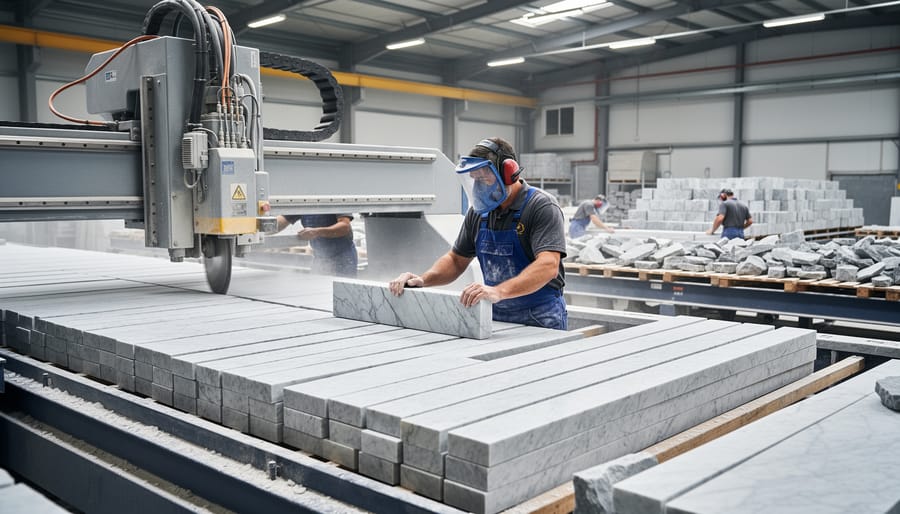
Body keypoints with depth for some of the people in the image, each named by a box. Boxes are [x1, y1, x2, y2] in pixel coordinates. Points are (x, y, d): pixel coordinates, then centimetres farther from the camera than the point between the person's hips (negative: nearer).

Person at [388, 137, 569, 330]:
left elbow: (548, 266, -26)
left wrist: (499, 291, -40)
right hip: (497, 318, 6)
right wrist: (423, 280, -4)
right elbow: (456, 259, 15)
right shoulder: (478, 211, 7)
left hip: (540, 321, -6)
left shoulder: (542, 207, -13)